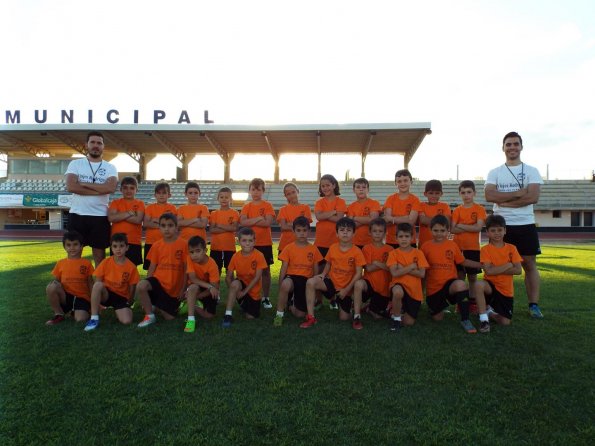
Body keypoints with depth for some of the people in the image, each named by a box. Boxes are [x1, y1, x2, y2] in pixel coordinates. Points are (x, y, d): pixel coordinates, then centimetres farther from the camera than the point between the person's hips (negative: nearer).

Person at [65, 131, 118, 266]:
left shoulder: (110, 168, 5)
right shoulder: (75, 164, 5)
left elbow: (111, 188, -15)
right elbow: (70, 186, -11)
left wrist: (84, 184, -11)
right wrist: (99, 190, -12)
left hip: (100, 216, 0)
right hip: (77, 214, 0)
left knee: (99, 252, 8)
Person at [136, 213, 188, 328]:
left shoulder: (183, 244, -8)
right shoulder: (156, 245, 0)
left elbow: (186, 268, -4)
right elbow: (152, 267, 6)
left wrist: (183, 289, -4)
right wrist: (148, 286, -3)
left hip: (174, 288, -1)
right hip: (158, 281, 1)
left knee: (170, 318, 2)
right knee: (141, 286, -33)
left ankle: (157, 306, 36)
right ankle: (150, 316, -9)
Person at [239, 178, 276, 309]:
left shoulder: (267, 205, 0)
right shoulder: (246, 207, 6)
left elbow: (268, 222, -14)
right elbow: (242, 222, -9)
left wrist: (251, 221, -10)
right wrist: (259, 218, -14)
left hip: (265, 243, -1)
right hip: (250, 243, 2)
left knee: (266, 270, 5)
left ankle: (266, 297, 15)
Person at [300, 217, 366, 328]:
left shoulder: (357, 251, -13)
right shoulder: (332, 248, -3)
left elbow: (358, 273, -12)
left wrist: (346, 289, -15)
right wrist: (323, 274, -7)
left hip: (345, 288, -2)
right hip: (331, 282, 2)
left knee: (344, 318, 0)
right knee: (310, 282, -27)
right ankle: (310, 317, -20)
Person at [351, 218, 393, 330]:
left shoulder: (389, 249, 2)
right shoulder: (367, 248, -2)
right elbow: (368, 268, -12)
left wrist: (377, 263, -14)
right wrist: (384, 265, -12)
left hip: (384, 287, 2)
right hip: (370, 282, -2)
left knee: (378, 316, 4)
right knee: (359, 283, -39)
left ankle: (371, 308, 42)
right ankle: (357, 317, -25)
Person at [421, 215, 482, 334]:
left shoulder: (452, 245, 0)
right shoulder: (426, 246, -4)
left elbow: (463, 261, 10)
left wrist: (482, 264, 1)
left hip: (450, 283, 0)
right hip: (433, 288, 1)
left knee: (461, 284, -37)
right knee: (438, 318, 6)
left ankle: (465, 320, -22)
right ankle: (437, 306, 44)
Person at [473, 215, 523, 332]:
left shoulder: (511, 248, 1)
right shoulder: (485, 249, -7)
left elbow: (518, 270, -8)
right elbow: (488, 271, -18)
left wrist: (497, 270, -15)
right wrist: (508, 265, -12)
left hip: (506, 290, 3)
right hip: (491, 286, -2)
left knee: (505, 322, -6)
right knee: (479, 285, -39)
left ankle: (492, 312, 30)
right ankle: (484, 319, -24)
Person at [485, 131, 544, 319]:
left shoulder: (531, 171, 3)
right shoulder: (494, 173, 6)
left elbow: (533, 197, -12)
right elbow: (490, 196, -12)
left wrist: (504, 200, -12)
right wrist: (519, 193, -14)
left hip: (525, 225, 0)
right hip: (501, 226, 1)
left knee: (530, 264, 3)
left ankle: (534, 305, 10)